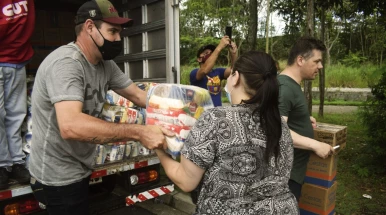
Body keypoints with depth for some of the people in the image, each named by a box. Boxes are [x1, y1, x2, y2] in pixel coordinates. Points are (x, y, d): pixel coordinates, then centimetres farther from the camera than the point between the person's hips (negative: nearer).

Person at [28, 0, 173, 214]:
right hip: (59, 177, -8)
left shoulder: (105, 64, 0)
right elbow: (71, 126, -39)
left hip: (79, 169, 8)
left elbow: (137, 95, 1)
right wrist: (138, 132, -40)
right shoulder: (65, 62, -26)